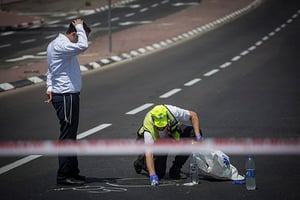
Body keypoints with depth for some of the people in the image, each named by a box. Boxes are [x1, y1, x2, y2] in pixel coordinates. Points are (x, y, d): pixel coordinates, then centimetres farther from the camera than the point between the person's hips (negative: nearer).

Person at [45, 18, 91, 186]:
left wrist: (50, 87, 10)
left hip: (69, 95, 11)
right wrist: (80, 27, -20)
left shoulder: (57, 44, 14)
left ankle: (72, 171, 25)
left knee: (70, 135, 16)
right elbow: (83, 46, -34)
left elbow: (51, 70, 21)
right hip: (66, 96, -11)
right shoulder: (60, 45, -19)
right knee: (67, 136, -7)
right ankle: (64, 176, -3)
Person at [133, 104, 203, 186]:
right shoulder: (149, 129, -42)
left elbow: (193, 115, -21)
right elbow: (149, 153, -46)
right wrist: (152, 175, -57)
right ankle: (141, 160, 20)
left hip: (172, 134, 4)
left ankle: (175, 170, -12)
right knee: (159, 173, -15)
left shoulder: (172, 112, -37)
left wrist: (198, 136, -30)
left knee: (191, 132, -24)